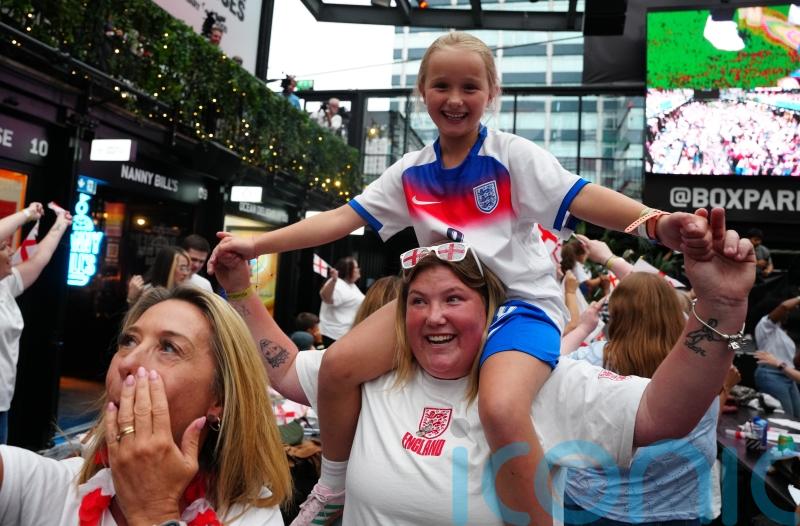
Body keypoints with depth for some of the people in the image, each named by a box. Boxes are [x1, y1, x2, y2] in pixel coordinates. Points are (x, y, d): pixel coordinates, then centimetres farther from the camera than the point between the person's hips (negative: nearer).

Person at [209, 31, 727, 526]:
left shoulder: (513, 155, -6)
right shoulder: (411, 171, 5)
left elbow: (582, 198, -17)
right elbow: (343, 218, 4)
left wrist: (655, 222, -38)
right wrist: (257, 243, -1)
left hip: (519, 300, -4)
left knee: (501, 409, -35)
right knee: (338, 364, -9)